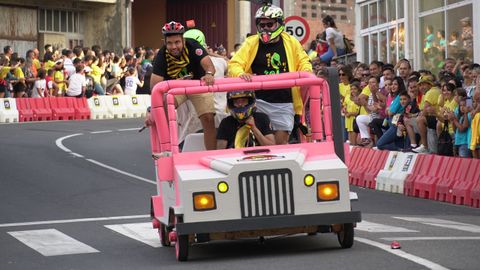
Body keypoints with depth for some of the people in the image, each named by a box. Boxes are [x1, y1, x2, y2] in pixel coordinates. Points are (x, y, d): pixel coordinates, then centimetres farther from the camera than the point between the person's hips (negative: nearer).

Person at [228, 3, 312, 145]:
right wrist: (241, 74, -24)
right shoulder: (251, 43, 2)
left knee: (281, 142, 2)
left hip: (284, 103, 1)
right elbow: (234, 64, -1)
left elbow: (303, 61, 18)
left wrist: (306, 72, -5)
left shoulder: (291, 43, 6)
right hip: (260, 100, -1)